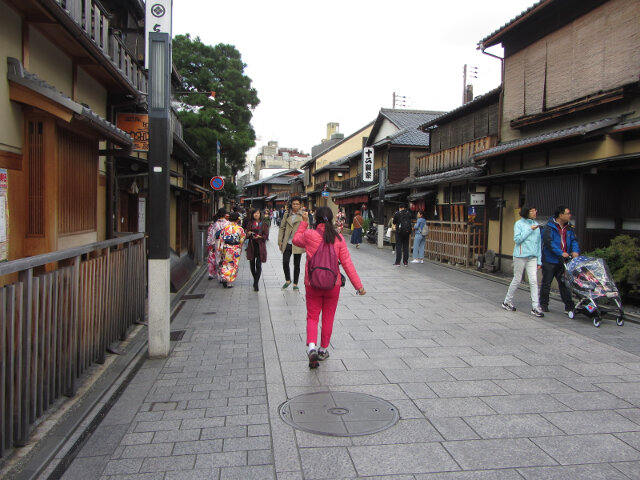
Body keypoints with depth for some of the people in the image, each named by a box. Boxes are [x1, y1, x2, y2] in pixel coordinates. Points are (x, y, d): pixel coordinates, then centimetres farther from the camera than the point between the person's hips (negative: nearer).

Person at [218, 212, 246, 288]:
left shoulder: (225, 227, -3)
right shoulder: (240, 229, -8)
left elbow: (221, 239, -2)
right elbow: (242, 240, -2)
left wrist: (221, 249, 5)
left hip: (226, 248, 2)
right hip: (236, 249, -2)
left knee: (226, 264, 19)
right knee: (234, 265, 8)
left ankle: (224, 278, 3)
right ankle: (229, 283, 8)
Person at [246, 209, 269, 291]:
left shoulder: (264, 224, 3)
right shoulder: (250, 224, 10)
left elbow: (266, 236, -1)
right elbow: (246, 236, 11)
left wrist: (260, 237, -19)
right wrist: (248, 234, -11)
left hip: (260, 246, -3)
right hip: (251, 246, 3)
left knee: (258, 265, -11)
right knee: (252, 264, 8)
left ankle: (256, 284, -10)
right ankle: (255, 280, 31)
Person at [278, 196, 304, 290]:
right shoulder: (286, 215, 9)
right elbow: (282, 228, 10)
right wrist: (280, 241, 4)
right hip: (287, 243, 2)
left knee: (297, 264, 6)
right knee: (285, 262, -5)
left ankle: (295, 284, 17)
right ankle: (287, 280, 18)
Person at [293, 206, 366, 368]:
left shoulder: (309, 235, -9)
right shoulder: (338, 238, -6)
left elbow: (296, 240, 14)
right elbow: (347, 263, -6)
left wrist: (304, 222, 20)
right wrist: (358, 285, -1)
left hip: (312, 284, -1)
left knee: (312, 317, 11)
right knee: (328, 318, 15)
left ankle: (311, 346, -11)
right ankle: (323, 350, 27)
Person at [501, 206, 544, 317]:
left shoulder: (536, 224, 11)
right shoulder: (519, 224, -2)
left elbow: (539, 243, 14)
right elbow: (517, 239, -13)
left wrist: (539, 260, 10)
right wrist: (529, 230, -14)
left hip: (533, 257, 4)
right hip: (521, 255, -4)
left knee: (534, 281, -4)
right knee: (517, 280, 5)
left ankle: (535, 307, -3)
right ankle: (507, 302, 22)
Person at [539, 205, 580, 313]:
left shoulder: (569, 228, 10)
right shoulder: (549, 227, -11)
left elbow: (573, 241, 8)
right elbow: (549, 242, -19)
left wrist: (575, 251, -12)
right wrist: (561, 253, -24)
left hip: (563, 261, 6)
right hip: (550, 260, -5)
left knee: (564, 283, 8)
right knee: (546, 284, 5)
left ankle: (569, 306, 11)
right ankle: (543, 305, 17)